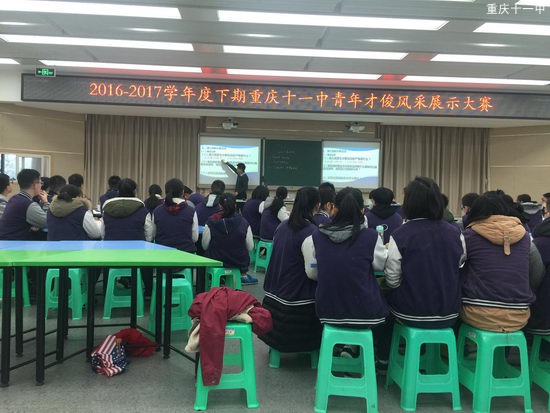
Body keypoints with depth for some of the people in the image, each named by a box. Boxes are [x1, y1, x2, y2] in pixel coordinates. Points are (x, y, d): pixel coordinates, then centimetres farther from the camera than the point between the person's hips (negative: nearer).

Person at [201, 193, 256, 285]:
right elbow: (250, 248, -5)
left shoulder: (211, 222, -14)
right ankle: (243, 275, 37)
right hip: (239, 263, 1)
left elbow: (204, 246, -6)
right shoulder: (243, 222, -12)